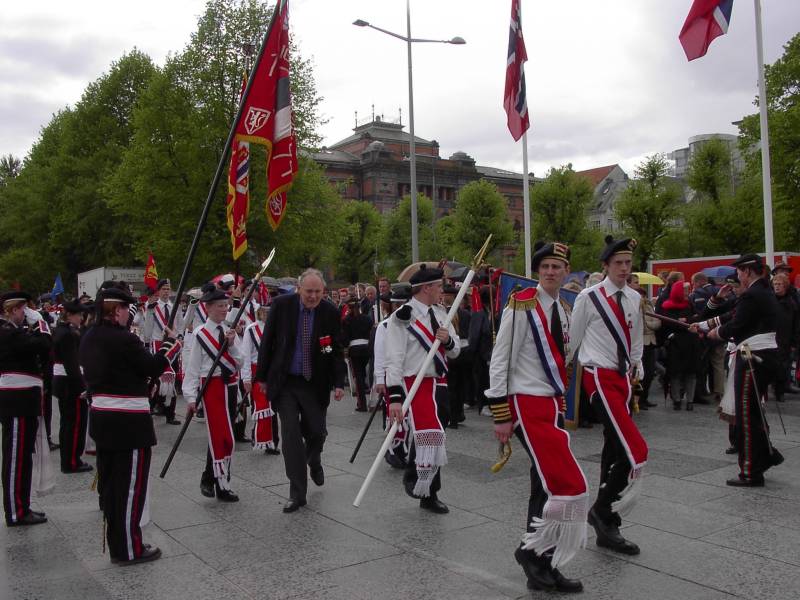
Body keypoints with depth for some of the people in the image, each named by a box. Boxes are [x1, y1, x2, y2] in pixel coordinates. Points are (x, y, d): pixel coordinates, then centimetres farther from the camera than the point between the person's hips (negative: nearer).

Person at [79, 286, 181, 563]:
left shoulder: (88, 338, 7)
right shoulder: (124, 339, -20)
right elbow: (153, 367, -13)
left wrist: (152, 375, 16)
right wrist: (170, 341, 0)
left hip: (101, 417, 9)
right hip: (129, 421, -9)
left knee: (109, 482, 17)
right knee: (131, 485, 1)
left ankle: (116, 542, 29)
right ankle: (129, 549, 9)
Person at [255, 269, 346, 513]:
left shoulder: (331, 312, -7)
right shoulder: (281, 305, -8)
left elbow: (337, 350, -1)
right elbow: (268, 341, 0)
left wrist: (339, 383, -8)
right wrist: (262, 375, 2)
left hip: (315, 383, 1)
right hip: (285, 383, 0)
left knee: (316, 432, 9)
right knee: (291, 436, -3)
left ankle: (314, 461, 46)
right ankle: (297, 494, 8)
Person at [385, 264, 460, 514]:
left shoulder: (440, 313, 10)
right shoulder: (403, 316, -12)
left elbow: (455, 352, 15)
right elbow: (394, 359, -15)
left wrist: (448, 340, -9)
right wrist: (395, 397, -19)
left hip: (439, 383, 7)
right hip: (415, 383, -7)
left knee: (434, 438, 13)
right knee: (429, 433, -23)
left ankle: (429, 495, 26)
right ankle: (416, 480, 2)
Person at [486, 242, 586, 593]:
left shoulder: (563, 310, 12)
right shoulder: (521, 306, -13)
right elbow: (499, 362, -14)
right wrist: (501, 416, -15)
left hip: (552, 405, 8)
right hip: (528, 406, -8)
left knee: (546, 487, 12)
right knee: (570, 486, -13)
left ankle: (542, 565, 23)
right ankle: (532, 550, 5)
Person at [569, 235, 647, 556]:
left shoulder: (634, 298, 10)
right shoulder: (589, 297, -9)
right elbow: (572, 338, 0)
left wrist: (635, 367, 16)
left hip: (622, 377, 7)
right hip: (600, 376, -7)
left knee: (614, 449, 10)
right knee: (635, 450, -17)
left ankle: (606, 527, 20)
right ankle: (602, 510, 1)